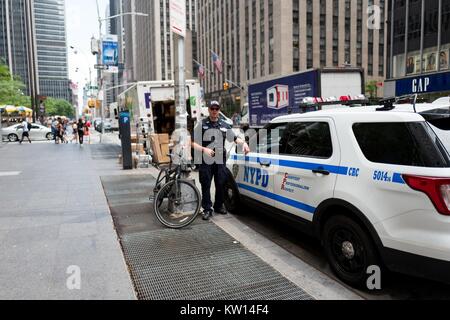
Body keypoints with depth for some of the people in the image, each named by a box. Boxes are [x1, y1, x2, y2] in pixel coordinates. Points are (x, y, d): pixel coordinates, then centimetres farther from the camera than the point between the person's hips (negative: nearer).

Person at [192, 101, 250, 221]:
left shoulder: (224, 125, 12)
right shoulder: (201, 125, 2)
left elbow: (234, 138, 18)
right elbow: (193, 143, -2)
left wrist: (244, 143, -1)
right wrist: (204, 149, -18)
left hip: (221, 160, 3)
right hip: (206, 161, -3)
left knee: (221, 184, 10)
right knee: (206, 186, 0)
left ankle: (219, 206, 28)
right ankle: (207, 209, 10)